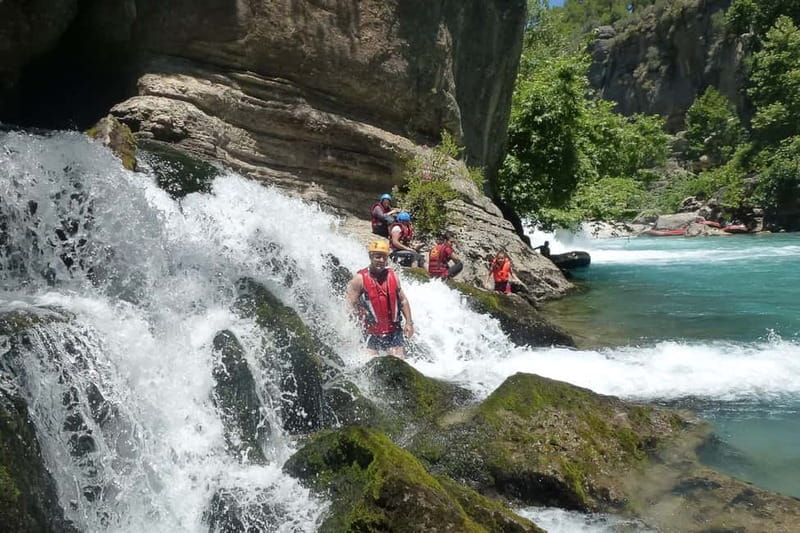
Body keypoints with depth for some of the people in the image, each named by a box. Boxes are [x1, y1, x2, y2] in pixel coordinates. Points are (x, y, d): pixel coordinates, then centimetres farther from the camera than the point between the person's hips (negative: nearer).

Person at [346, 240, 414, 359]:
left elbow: (403, 301, 12)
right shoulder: (360, 278, -7)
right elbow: (351, 304, -7)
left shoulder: (392, 276, 6)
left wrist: (409, 322, 5)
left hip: (393, 330, 3)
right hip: (371, 332, -3)